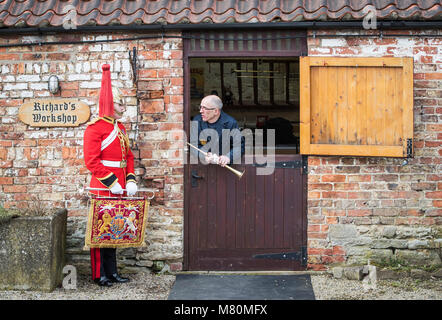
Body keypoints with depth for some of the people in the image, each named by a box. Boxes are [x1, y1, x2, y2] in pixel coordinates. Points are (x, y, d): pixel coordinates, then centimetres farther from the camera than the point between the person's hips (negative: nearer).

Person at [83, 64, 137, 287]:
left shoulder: (120, 128, 15)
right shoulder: (95, 128, -11)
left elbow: (128, 157, 17)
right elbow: (91, 161, -17)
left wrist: (130, 180, 2)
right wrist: (111, 183, -20)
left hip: (119, 189, 8)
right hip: (103, 189, -8)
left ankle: (112, 272, 20)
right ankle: (99, 275, 7)